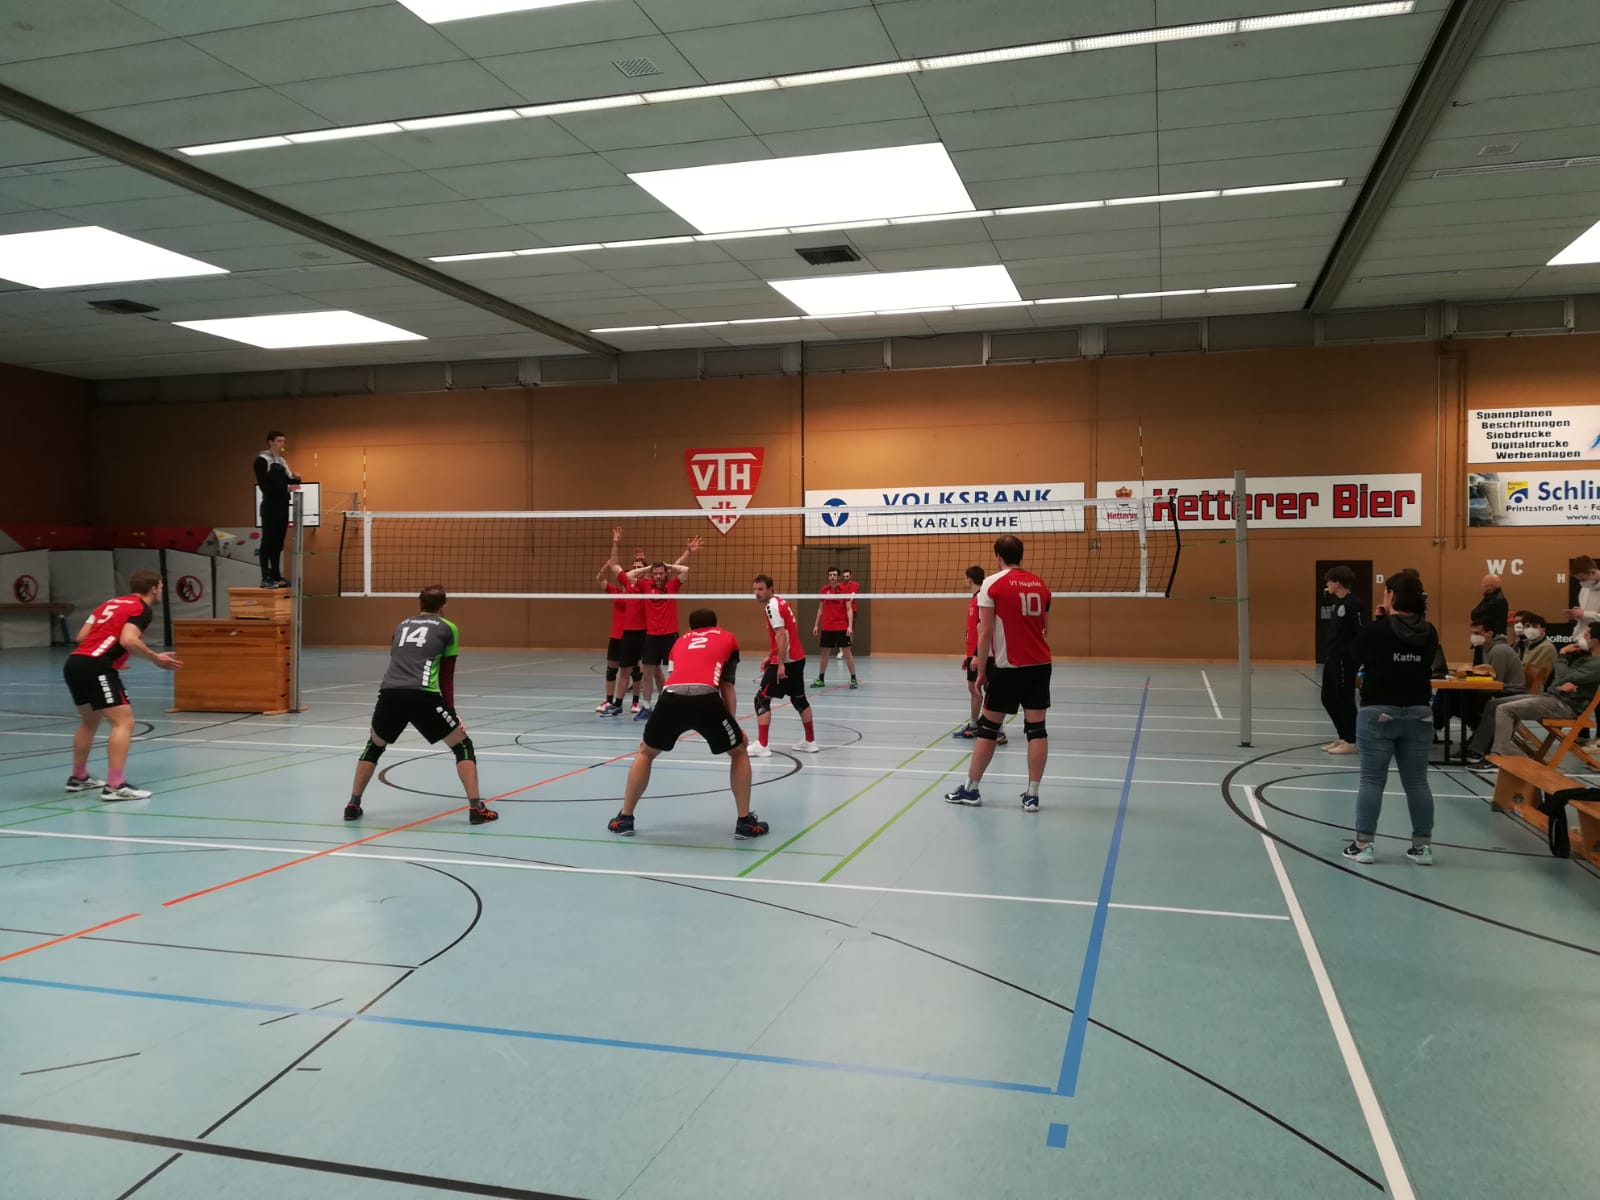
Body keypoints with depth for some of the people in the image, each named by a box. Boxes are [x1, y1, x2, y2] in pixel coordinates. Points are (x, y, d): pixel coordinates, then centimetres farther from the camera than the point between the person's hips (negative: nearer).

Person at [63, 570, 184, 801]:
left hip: (74, 663, 9)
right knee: (124, 722, -9)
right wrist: (156, 659, -7)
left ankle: (78, 778, 36)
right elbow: (128, 640, -19)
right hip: (96, 668, -9)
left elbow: (81, 636, 18)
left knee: (90, 721, 26)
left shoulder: (111, 603, 23)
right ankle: (114, 786, -15)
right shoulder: (142, 609, -1)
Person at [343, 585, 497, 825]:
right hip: (423, 695, -4)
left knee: (374, 747, 30)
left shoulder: (401, 625, 28)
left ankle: (353, 805, 32)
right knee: (462, 746, 11)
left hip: (389, 693, 4)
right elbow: (446, 677, 15)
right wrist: (450, 711, 22)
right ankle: (476, 808, 4)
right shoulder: (448, 628, 16)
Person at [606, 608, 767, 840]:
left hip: (672, 697, 2)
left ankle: (624, 819, 31)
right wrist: (733, 725, 28)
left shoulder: (679, 642, 37)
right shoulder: (728, 638, 30)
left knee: (645, 753, 30)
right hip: (706, 699, -2)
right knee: (739, 753, 23)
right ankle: (745, 822, 22)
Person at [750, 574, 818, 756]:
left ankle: (762, 746, -7)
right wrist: (770, 655, 22)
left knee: (762, 699, -5)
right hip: (798, 658, 10)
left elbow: (781, 635, -23)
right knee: (799, 699, 18)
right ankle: (810, 741, 25)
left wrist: (781, 664, -25)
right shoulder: (779, 601, 14)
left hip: (785, 661, -10)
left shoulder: (771, 605, -14)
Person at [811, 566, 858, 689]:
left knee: (847, 651, -3)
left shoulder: (844, 589, -6)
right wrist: (816, 625, 11)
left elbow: (849, 609, -7)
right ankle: (821, 679, 19)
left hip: (841, 627, -4)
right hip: (826, 627, 4)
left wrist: (850, 626, -16)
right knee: (824, 652, 9)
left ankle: (853, 679, 3)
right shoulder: (824, 589, 6)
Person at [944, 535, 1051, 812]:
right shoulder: (1040, 584, 9)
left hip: (1007, 666, -4)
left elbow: (985, 633, -9)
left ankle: (970, 789, 15)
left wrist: (981, 671, -3)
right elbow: (1045, 629, 14)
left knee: (988, 727, 6)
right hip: (1040, 664, 4)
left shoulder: (992, 584, -6)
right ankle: (1032, 795, 4)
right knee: (1036, 728, 4)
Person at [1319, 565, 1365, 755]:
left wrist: (1356, 658, -20)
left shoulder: (1354, 604, -16)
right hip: (1332, 659, 10)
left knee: (1345, 700, -1)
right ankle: (1343, 737, 25)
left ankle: (1350, 742, 9)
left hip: (1345, 660, -10)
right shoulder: (1337, 601, 12)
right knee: (1328, 699, 14)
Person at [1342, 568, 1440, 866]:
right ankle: (1423, 846, 15)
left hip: (1377, 713, -4)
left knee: (1372, 780, 2)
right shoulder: (1429, 633, 1)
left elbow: (1357, 660, 4)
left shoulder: (1372, 631, -11)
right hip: (1418, 713, 4)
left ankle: (1364, 845, 4)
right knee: (1417, 781, 9)